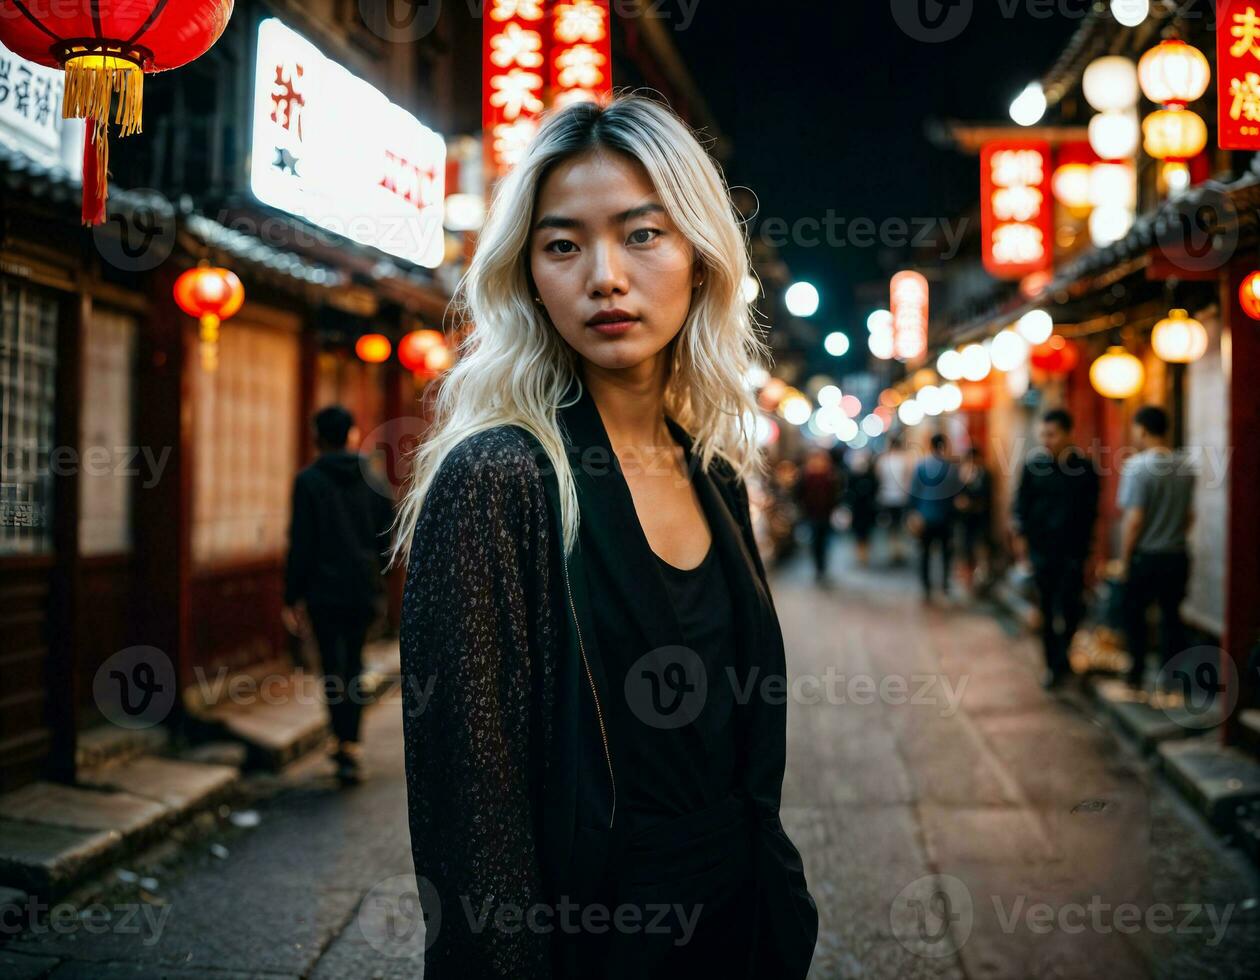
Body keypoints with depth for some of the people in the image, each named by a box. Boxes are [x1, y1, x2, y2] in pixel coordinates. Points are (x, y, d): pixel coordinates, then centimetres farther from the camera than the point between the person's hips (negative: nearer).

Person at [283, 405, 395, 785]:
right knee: (353, 662, 15)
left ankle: (343, 743, -8)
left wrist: (292, 597, -5)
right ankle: (350, 743, 16)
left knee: (333, 664, 1)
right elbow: (387, 542, 7)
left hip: (324, 591, -4)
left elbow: (300, 544, -9)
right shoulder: (375, 482, 6)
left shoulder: (309, 481, -7)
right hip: (364, 591, 4)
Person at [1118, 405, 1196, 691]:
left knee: (1134, 614, 9)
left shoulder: (1138, 466, -15)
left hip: (1145, 557, -5)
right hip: (1177, 556, 5)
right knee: (1171, 615, 11)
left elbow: (1134, 519, -16)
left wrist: (1124, 557, -7)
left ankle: (1136, 676, 14)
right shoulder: (1185, 466, 3)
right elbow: (1190, 514, 10)